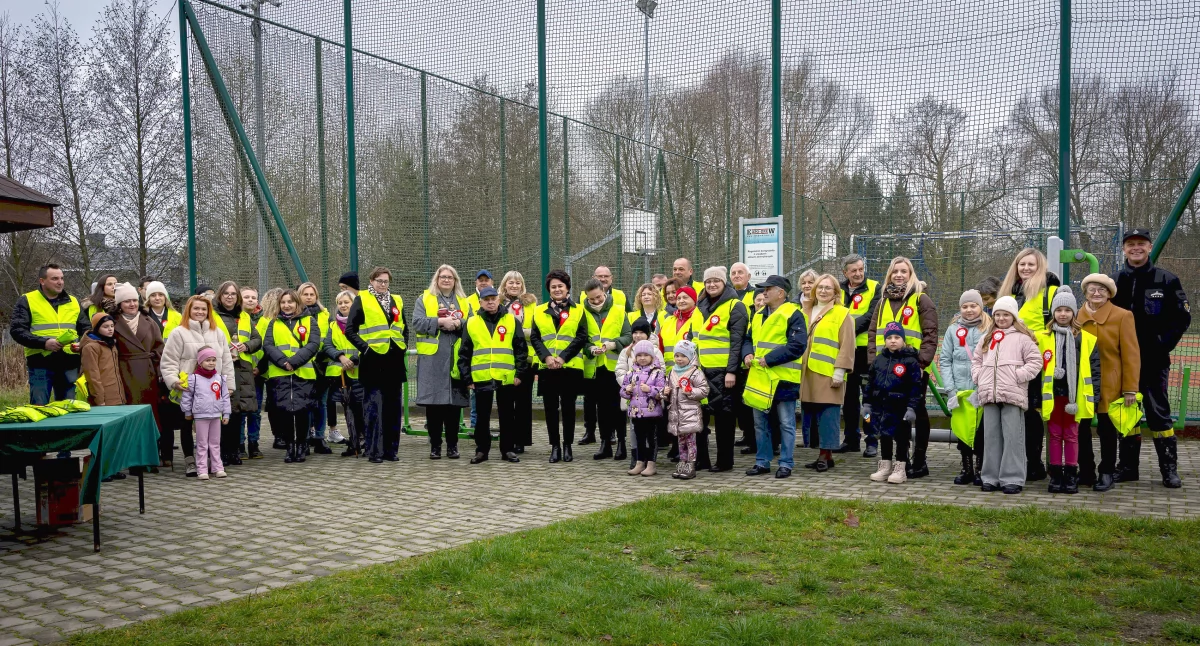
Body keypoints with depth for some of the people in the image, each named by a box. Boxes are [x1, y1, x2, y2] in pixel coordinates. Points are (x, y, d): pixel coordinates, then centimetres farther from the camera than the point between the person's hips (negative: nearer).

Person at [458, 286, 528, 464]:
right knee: (482, 416, 7)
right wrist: (466, 377, 2)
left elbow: (521, 349, 4)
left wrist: (519, 372, -2)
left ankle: (508, 449, 16)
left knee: (506, 415, 7)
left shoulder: (511, 320, 4)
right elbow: (464, 353, 7)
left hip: (506, 377, 0)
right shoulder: (471, 323, 6)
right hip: (481, 377, 0)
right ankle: (482, 450, 16)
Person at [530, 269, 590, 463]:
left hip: (570, 366, -2)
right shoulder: (539, 311, 11)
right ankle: (555, 446, 12)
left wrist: (563, 357, -14)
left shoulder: (577, 311, 5)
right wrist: (546, 356, -12)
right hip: (547, 367, 2)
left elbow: (581, 338, -4)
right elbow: (534, 338, 4)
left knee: (568, 407, 4)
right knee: (551, 407, 4)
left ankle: (567, 446, 13)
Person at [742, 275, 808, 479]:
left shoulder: (793, 315, -9)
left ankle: (786, 464, 10)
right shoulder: (759, 315, 15)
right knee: (760, 423, 12)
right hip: (759, 377, 7)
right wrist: (747, 354, 0)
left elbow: (797, 345, -18)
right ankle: (762, 462, 21)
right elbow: (747, 339, 22)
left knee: (786, 424, 2)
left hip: (783, 378, -7)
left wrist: (769, 359, -19)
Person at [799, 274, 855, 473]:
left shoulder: (842, 314, -1)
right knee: (813, 414, 6)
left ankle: (826, 454, 0)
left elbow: (846, 346, -7)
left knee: (827, 415, -6)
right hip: (808, 373, 6)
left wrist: (840, 370, -14)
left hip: (829, 374, -6)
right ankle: (824, 454, 14)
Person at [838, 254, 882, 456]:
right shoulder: (838, 290, 9)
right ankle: (851, 439, 21)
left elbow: (872, 316, -14)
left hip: (867, 349, -4)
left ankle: (872, 441, 8)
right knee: (848, 397, 12)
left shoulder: (875, 288, -3)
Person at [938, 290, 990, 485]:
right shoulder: (953, 329, 7)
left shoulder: (990, 329, 2)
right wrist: (949, 389, -4)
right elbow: (945, 361, 4)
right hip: (960, 389, 2)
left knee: (981, 430, 2)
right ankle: (966, 469, 20)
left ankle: (979, 469, 13)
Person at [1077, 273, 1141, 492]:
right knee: (1081, 428, 6)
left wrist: (1130, 388, -8)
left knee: (1107, 430, 8)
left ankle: (1107, 474, 20)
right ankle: (1086, 472, 19)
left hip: (1109, 384, -2)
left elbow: (1131, 354, -5)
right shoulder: (1076, 316, 5)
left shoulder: (1122, 316, -3)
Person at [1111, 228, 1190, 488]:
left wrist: (1164, 344, -9)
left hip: (1154, 361, -3)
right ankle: (1128, 466, 17)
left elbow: (1182, 317, -1)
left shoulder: (1166, 280, -1)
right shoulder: (1114, 282, 8)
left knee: (1159, 412, -2)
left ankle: (1169, 469, 7)